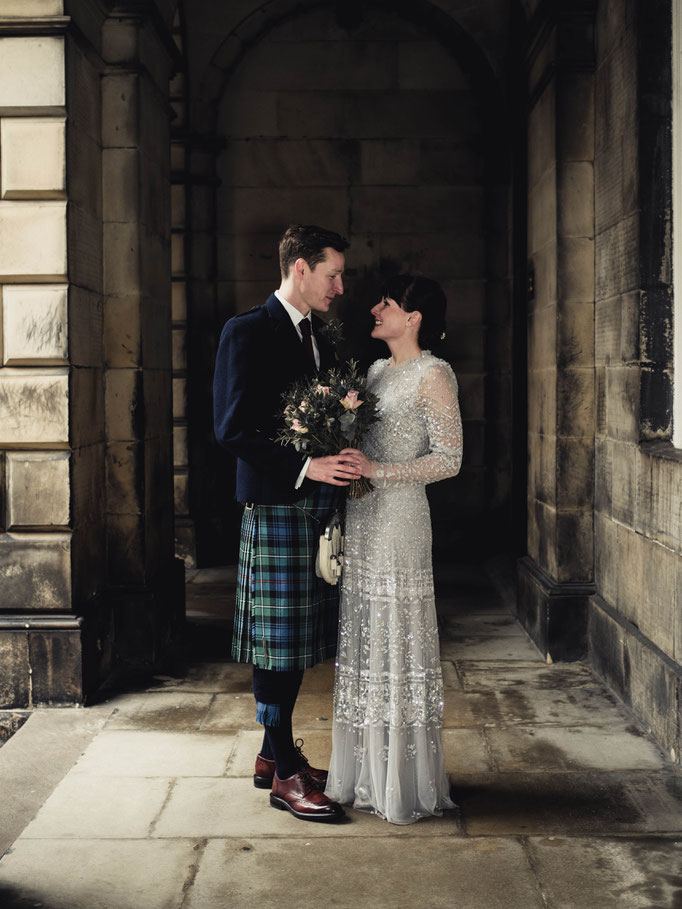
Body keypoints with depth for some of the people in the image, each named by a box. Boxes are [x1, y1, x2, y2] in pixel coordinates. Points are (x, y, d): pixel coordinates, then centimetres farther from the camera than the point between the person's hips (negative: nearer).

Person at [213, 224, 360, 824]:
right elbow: (233, 429, -16)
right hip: (276, 506, -8)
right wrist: (304, 467, -23)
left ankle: (274, 755, 26)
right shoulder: (247, 332, -9)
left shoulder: (318, 336, 17)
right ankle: (285, 775, 7)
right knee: (277, 643, -1)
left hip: (317, 506, 8)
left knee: (296, 642, 14)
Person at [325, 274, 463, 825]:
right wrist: (345, 461, -1)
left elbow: (449, 459, -12)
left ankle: (405, 785, 11)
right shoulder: (376, 373, 16)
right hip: (361, 517, 8)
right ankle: (368, 774, 22)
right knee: (365, 640, 11)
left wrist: (376, 470, -20)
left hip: (399, 518, -8)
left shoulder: (434, 375, -7)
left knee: (397, 639, -1)